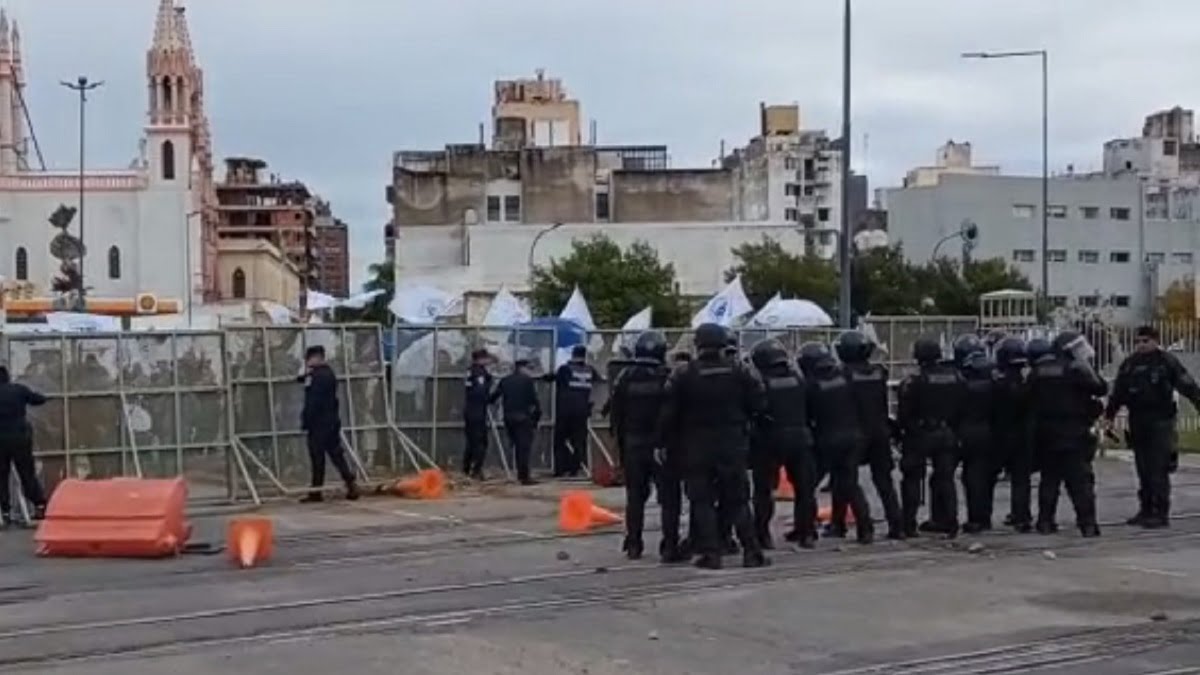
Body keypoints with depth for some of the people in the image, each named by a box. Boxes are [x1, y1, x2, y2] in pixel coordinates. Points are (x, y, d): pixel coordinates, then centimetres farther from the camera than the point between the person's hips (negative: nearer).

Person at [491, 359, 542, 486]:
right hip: (523, 417, -5)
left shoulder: (505, 380, 12)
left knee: (517, 445, 17)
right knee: (525, 446, -4)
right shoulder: (528, 380, -2)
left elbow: (494, 396, 9)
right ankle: (524, 476, -11)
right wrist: (537, 416, 1)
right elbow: (535, 399, -7)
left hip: (509, 417, 5)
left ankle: (520, 474, 23)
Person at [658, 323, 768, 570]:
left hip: (698, 448, -2)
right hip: (733, 446, 2)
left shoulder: (684, 375, -8)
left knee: (702, 501, 5)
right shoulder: (737, 371, -1)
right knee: (737, 502, 10)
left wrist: (662, 440, 3)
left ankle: (710, 553, 1)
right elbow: (756, 404, 1)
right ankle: (751, 551, 7)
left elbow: (669, 414, -7)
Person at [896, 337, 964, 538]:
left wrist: (901, 430, 2)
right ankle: (948, 520, 14)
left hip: (920, 436, -5)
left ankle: (908, 523, 2)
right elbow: (961, 409, 8)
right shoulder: (955, 378, 3)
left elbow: (903, 413, -12)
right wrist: (953, 428, 16)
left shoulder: (913, 381, -15)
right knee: (944, 478, 14)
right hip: (947, 435, 5)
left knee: (912, 479, 4)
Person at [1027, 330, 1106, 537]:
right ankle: (1087, 523, -7)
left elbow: (1030, 399, 12)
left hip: (1045, 432, 6)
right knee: (1080, 478, -3)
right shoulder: (1075, 369, -11)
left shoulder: (1037, 371, 8)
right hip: (1072, 433, -6)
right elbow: (1101, 388, -9)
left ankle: (1045, 521, 14)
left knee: (1049, 478, 14)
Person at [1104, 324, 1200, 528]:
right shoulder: (1129, 364, 12)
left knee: (1159, 469, -8)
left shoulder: (1167, 361, -3)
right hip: (1137, 423, 5)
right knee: (1143, 469, 10)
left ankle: (1161, 513, -5)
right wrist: (1109, 416, 13)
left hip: (1161, 422, -5)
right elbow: (1118, 393, 16)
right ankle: (1145, 510, 17)